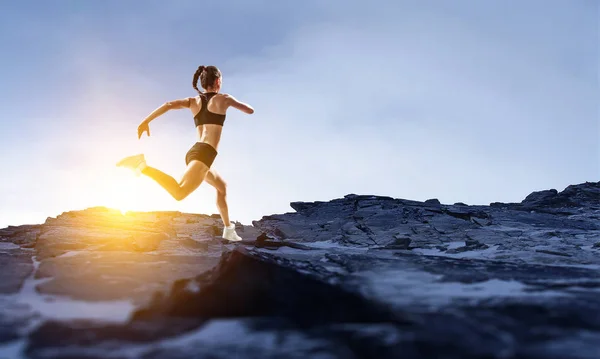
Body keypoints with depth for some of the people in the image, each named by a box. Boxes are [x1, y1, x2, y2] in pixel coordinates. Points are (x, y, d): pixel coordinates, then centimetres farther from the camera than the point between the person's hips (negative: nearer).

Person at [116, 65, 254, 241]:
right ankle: (143, 165, -40)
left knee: (222, 186, 30)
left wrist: (145, 121, -3)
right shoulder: (223, 98, 7)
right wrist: (235, 102, 35)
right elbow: (250, 110, 15)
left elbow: (169, 104, 1)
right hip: (204, 154, -8)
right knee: (179, 192, -28)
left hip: (193, 153, 8)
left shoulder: (194, 101, 18)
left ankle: (229, 229, 34)